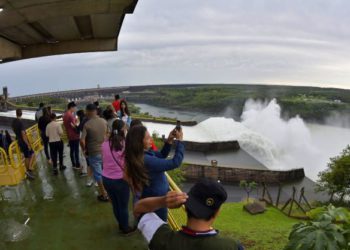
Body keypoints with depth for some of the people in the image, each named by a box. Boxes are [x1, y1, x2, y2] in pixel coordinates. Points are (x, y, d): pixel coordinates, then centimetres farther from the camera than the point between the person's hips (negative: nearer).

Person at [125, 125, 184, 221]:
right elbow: (175, 163, -32)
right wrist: (179, 140, -22)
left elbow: (161, 155, 7)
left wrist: (169, 140, -8)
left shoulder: (144, 152, -8)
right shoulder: (145, 160, -35)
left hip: (152, 197, 9)